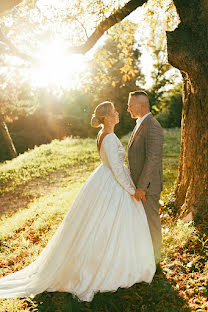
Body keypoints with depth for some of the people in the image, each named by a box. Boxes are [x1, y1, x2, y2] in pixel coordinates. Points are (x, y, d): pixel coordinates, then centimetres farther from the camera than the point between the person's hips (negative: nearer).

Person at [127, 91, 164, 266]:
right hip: (139, 183, 10)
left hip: (147, 185, -10)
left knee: (151, 222, 4)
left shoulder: (152, 126, -19)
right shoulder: (141, 125, 14)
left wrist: (141, 186, -23)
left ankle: (154, 260, 20)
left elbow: (153, 158, -25)